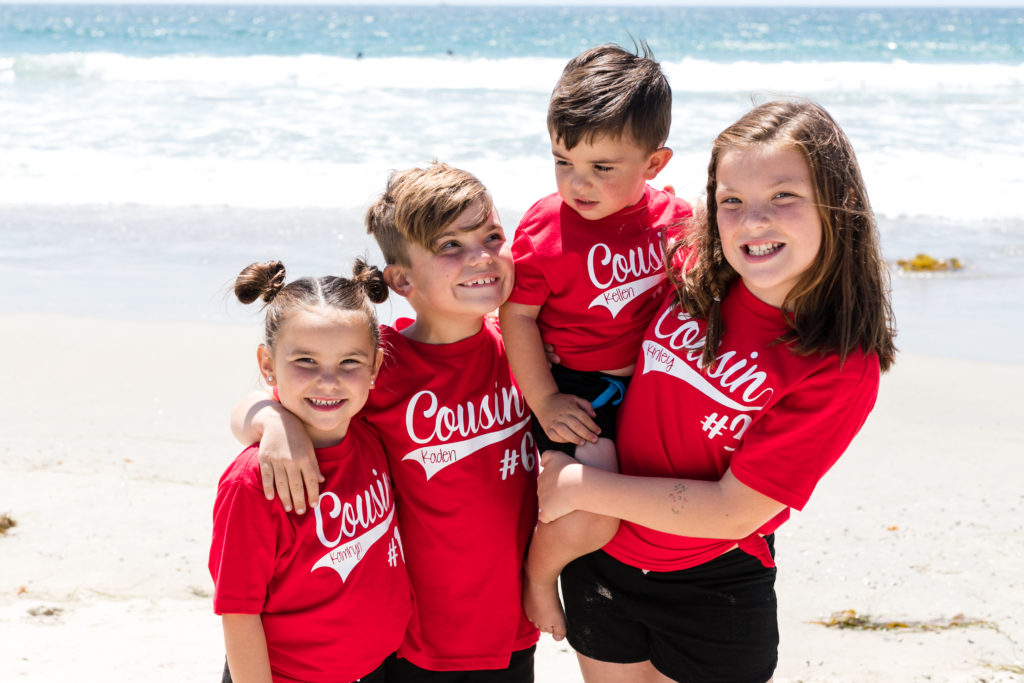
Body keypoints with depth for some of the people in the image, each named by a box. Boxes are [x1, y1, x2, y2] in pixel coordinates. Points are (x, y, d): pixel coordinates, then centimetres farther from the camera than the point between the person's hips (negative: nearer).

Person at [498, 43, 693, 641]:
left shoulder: (673, 218, -3)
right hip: (575, 392, -6)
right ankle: (537, 571, 10)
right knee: (592, 514, -22)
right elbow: (517, 315, -12)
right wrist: (544, 403, -14)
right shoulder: (546, 228, -16)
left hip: (645, 384, 6)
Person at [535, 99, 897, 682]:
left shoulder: (843, 367, -21)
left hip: (714, 592, -4)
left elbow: (735, 512, -21)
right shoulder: (693, 272, -10)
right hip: (602, 563, 4)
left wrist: (582, 486, -17)